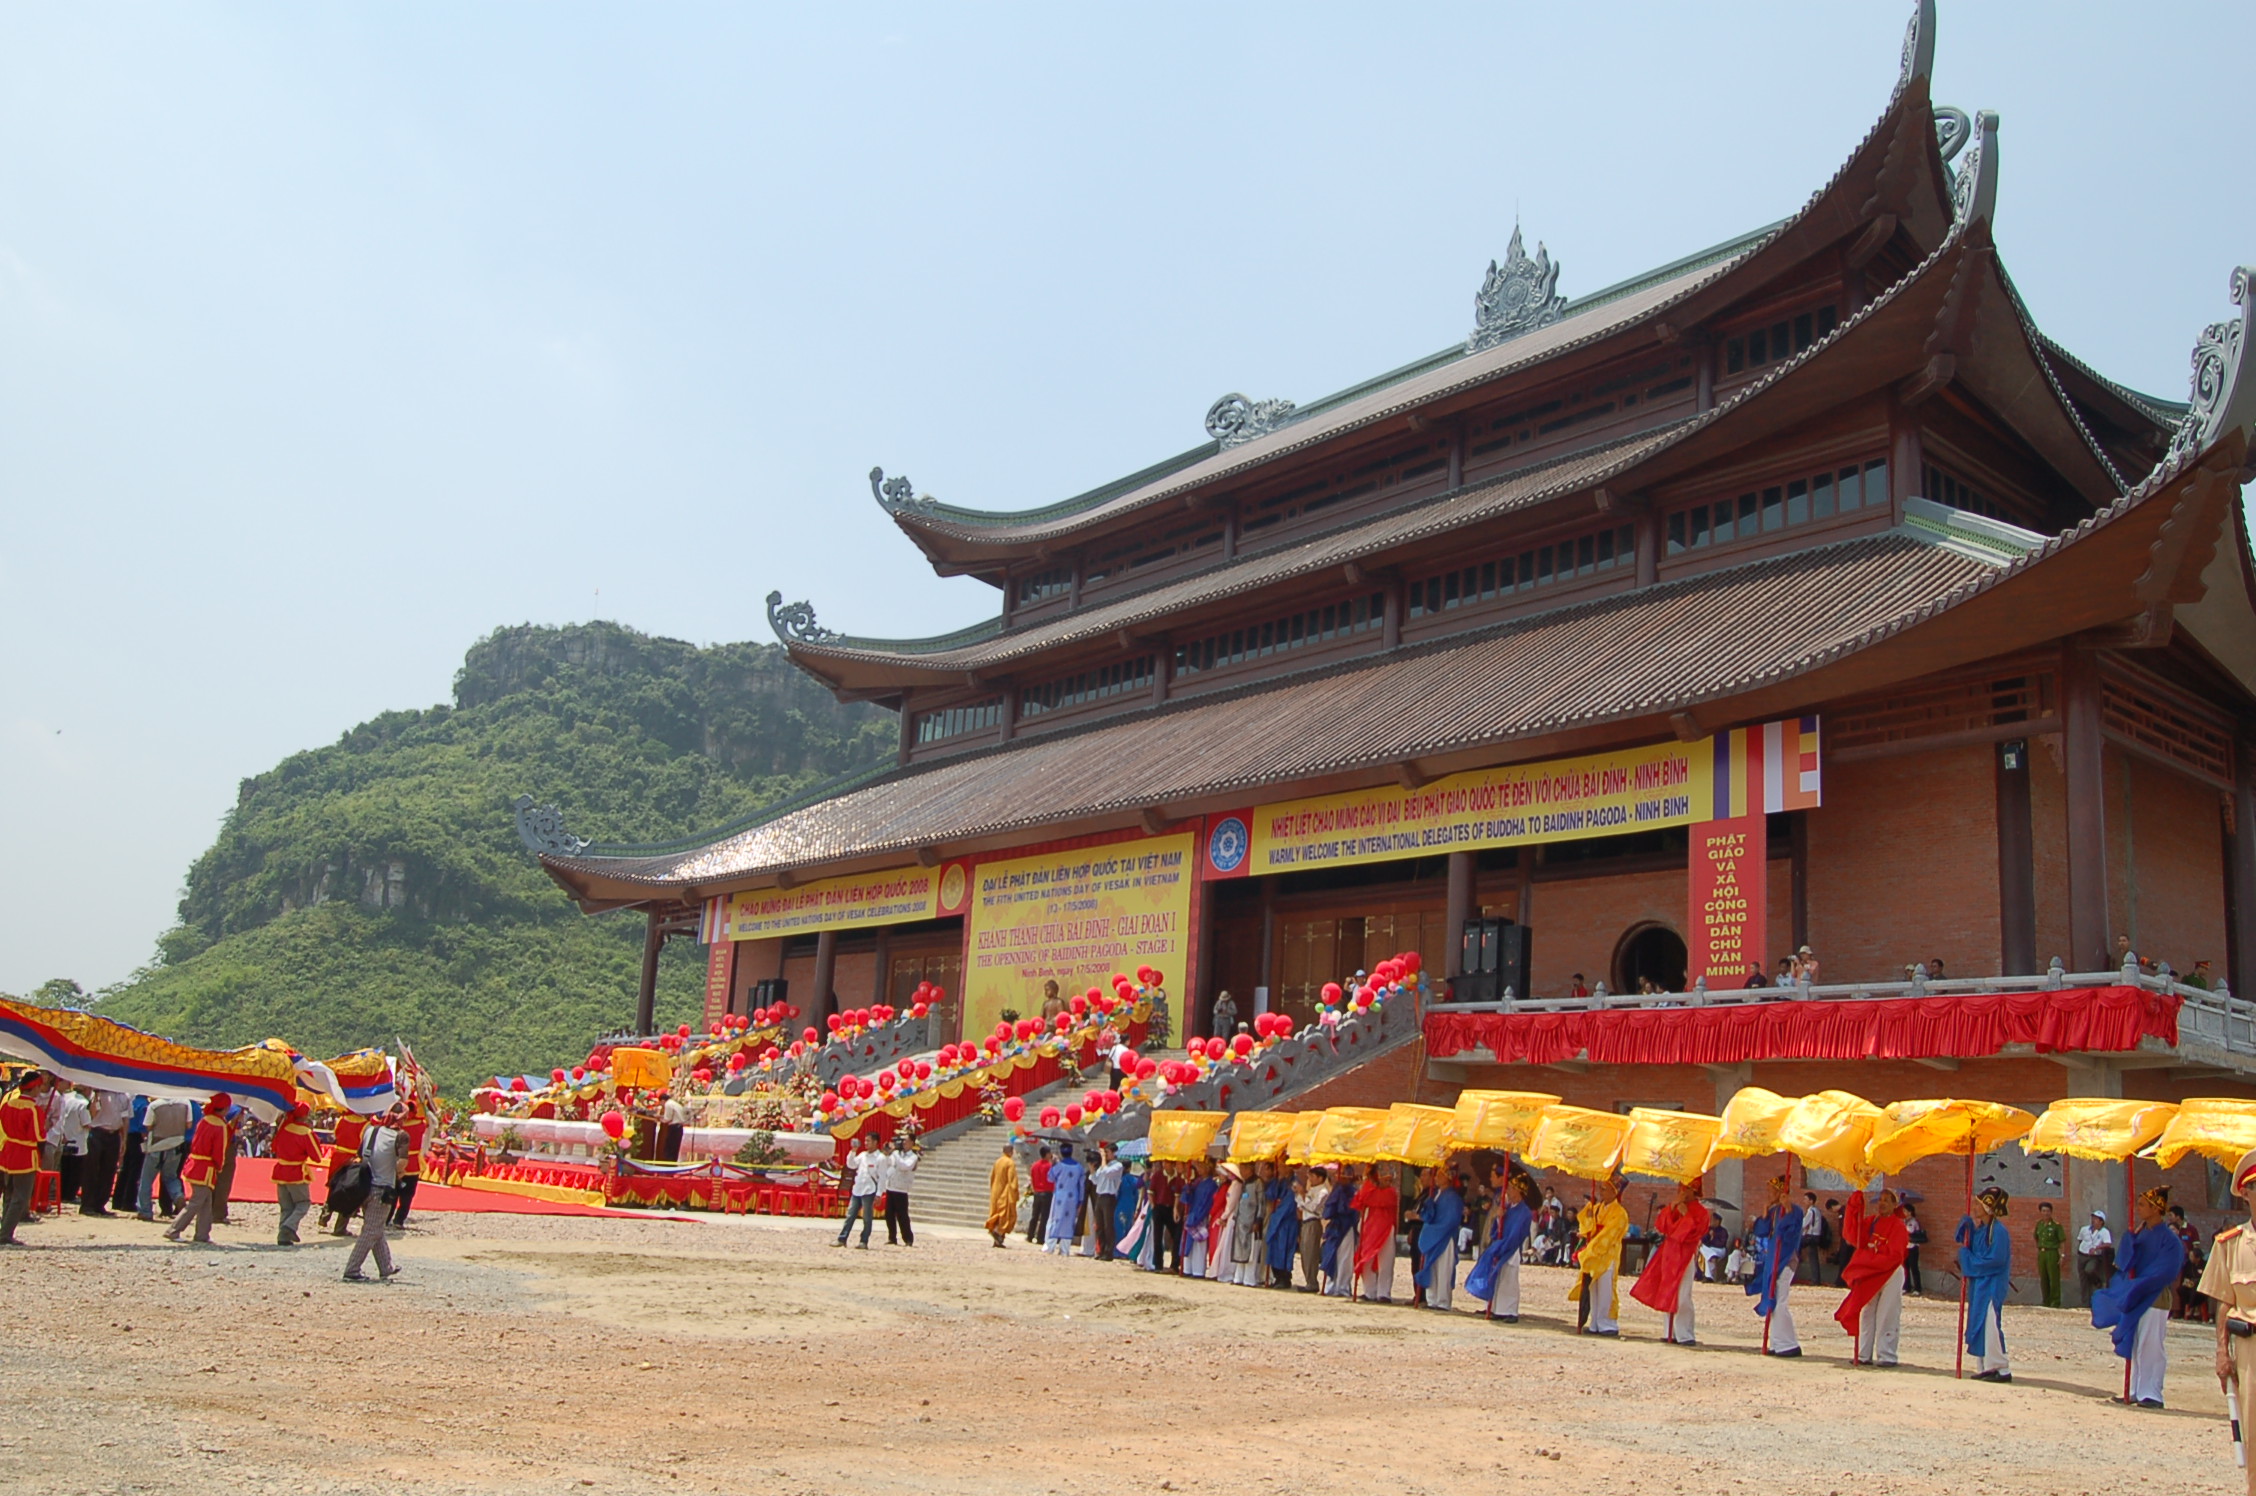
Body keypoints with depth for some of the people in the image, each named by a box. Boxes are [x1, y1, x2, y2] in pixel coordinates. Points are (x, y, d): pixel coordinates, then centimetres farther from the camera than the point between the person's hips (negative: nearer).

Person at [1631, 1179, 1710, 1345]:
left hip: (1684, 1256, -7)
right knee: (1668, 1296, 9)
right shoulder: (1675, 1206, 16)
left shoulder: (1700, 1211, -4)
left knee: (1681, 1297, -12)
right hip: (1669, 1254, 7)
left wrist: (1685, 1214, -17)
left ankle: (1685, 1335, -7)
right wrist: (1672, 1206, -5)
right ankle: (1672, 1333, 15)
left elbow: (1692, 1231, -18)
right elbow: (1661, 1224, 5)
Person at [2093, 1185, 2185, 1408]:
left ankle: (2151, 1394, 0)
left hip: (2154, 1298, -8)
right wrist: (2131, 1238, -6)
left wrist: (2137, 1285, -15)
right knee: (2136, 1346, 10)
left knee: (2150, 1346, -5)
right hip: (2136, 1297, 8)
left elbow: (2164, 1272, -17)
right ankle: (2137, 1392, 15)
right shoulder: (2141, 1232, 10)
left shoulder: (2168, 1238, -11)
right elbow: (2126, 1260, 9)